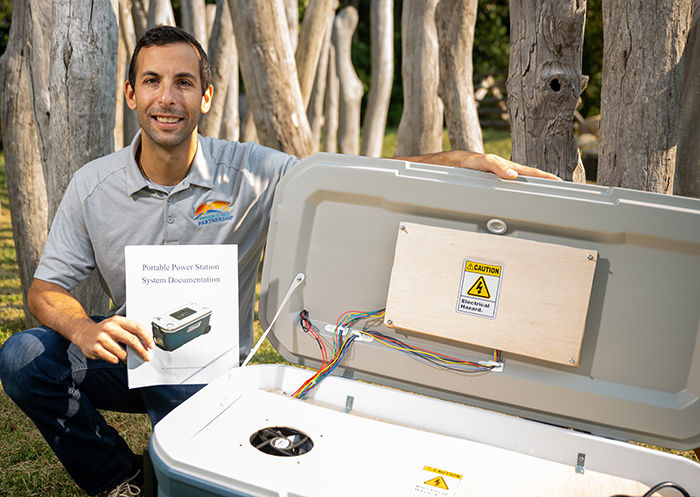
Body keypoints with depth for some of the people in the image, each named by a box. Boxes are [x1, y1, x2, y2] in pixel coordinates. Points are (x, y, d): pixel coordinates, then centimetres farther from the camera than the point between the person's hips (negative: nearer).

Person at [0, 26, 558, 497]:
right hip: (130, 350, 3)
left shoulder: (250, 173, -15)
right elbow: (46, 287, -4)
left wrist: (459, 160, -34)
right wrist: (84, 329, -28)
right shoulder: (92, 185, -7)